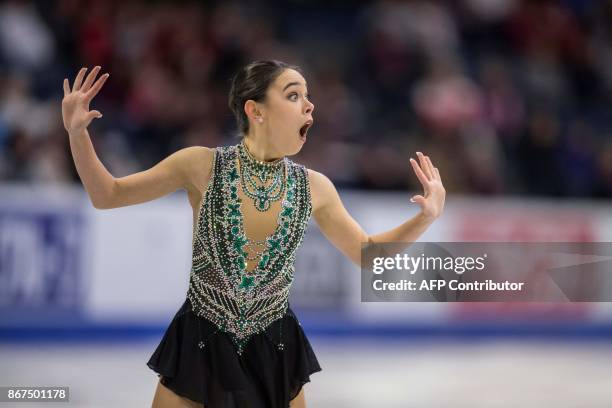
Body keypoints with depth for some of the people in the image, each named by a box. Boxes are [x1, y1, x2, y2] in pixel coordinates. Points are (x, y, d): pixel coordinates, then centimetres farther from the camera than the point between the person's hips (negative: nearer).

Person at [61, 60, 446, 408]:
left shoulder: (314, 187, -3)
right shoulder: (202, 165, -11)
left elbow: (367, 252, 9)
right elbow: (108, 195, -2)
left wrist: (426, 217, -6)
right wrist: (77, 132, -17)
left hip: (274, 350, 2)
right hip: (201, 346, -2)